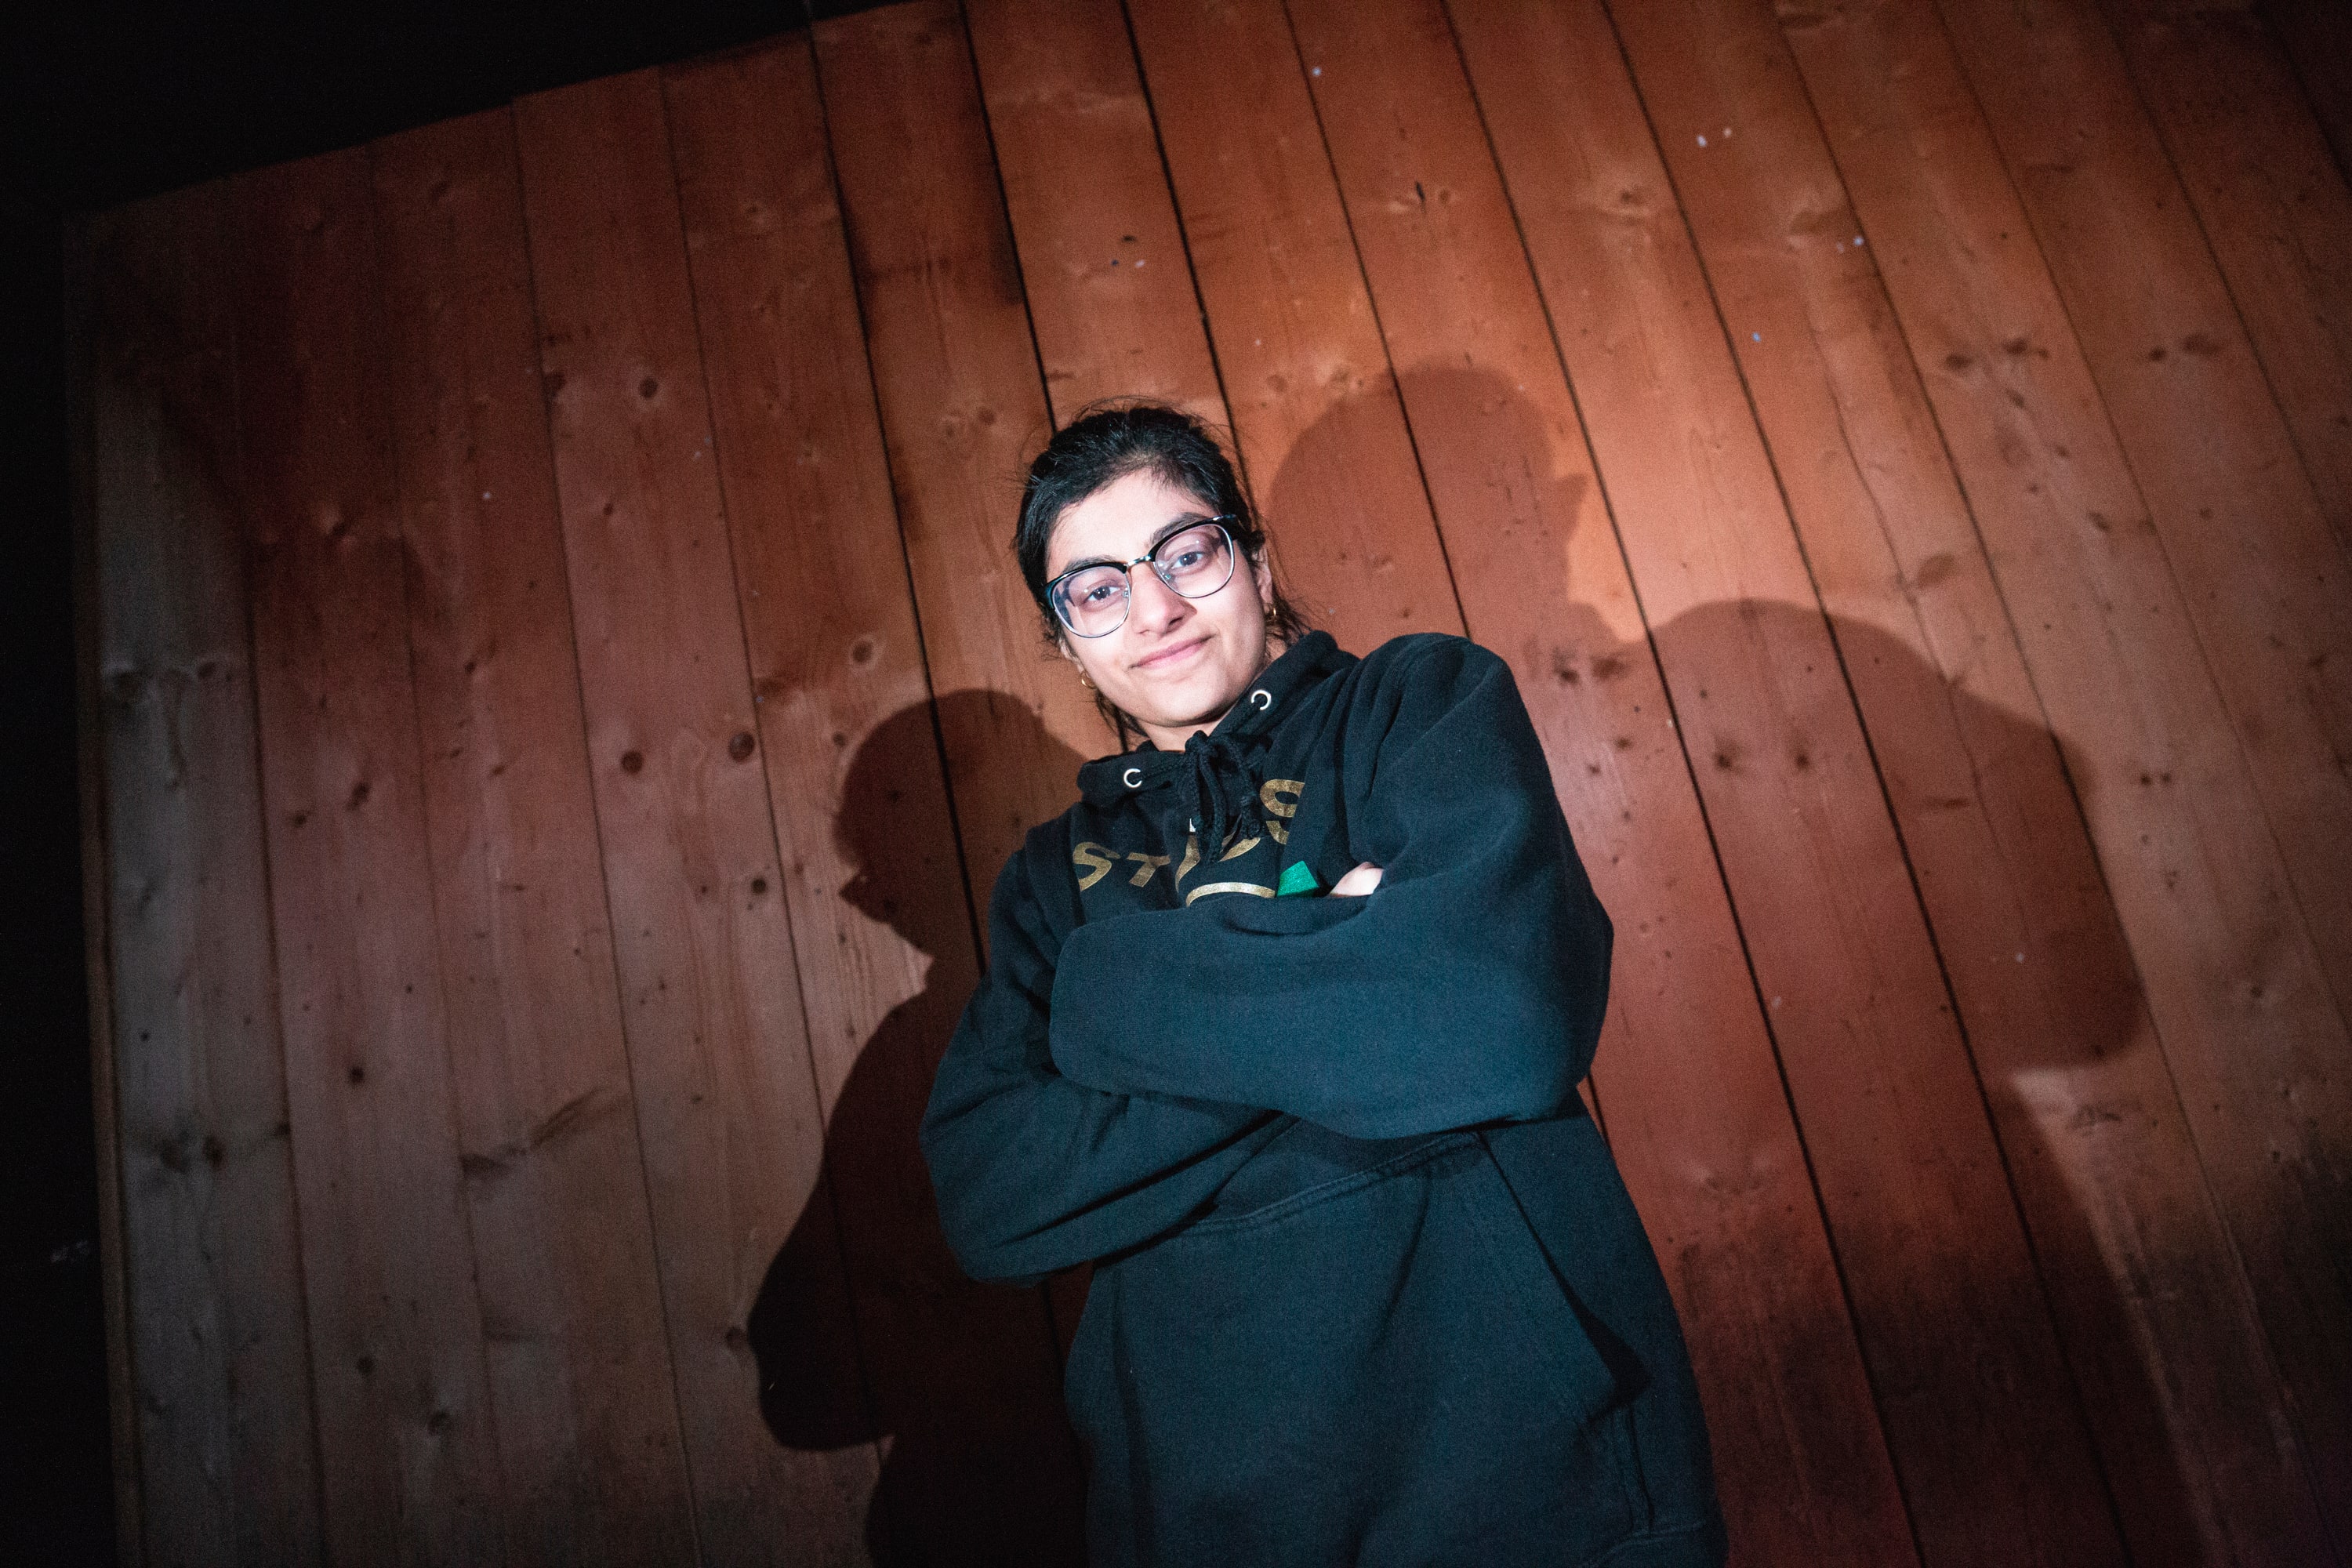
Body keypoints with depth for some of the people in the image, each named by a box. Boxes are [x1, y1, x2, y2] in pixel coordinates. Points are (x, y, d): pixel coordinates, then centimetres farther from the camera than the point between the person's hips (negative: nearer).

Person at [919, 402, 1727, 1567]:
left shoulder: (1426, 700, -3)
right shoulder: (1058, 879, 6)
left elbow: (1512, 1011, -22)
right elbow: (984, 1202, -9)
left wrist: (1124, 993, -15)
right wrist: (1318, 952, -18)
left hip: (1515, 1439, -2)